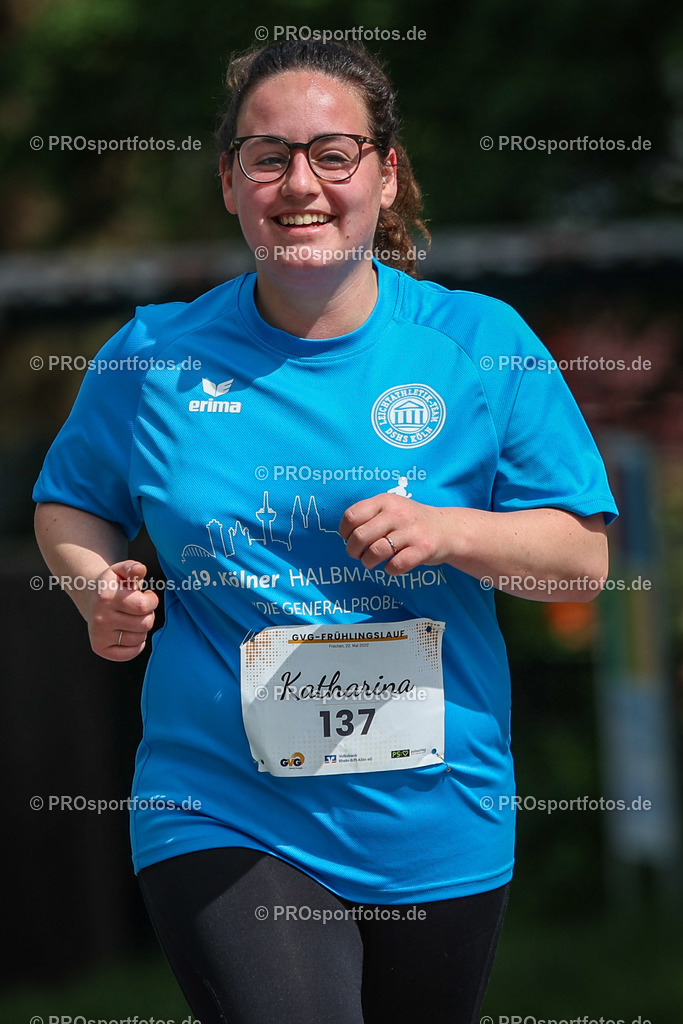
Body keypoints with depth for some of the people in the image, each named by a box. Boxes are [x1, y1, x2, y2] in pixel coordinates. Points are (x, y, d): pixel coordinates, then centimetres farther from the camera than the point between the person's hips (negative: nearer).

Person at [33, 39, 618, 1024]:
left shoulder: (483, 345, -3)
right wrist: (101, 587, -6)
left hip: (435, 830, 2)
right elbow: (67, 504, 16)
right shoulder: (154, 356, -1)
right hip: (223, 823, -2)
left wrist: (442, 531, -19)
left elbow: (583, 558, -1)